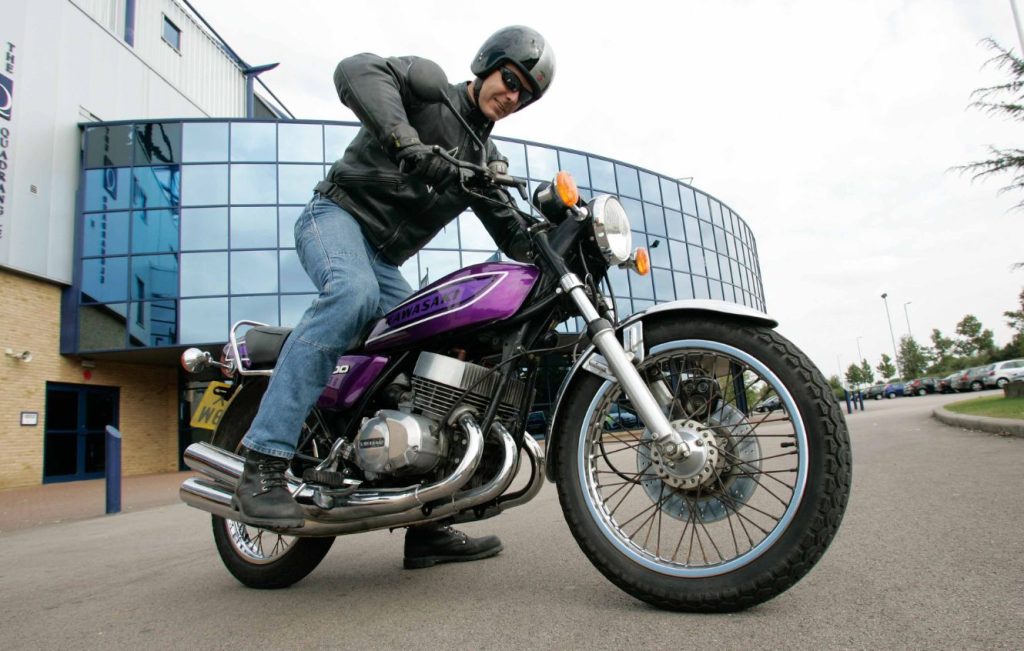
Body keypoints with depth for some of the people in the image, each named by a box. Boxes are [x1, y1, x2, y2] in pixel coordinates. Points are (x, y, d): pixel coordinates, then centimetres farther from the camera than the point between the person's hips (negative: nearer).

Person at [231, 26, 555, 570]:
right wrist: (407, 141, -36)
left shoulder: (488, 161, 20)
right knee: (352, 294, -40)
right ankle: (263, 466, -38)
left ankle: (427, 527, 3)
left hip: (384, 261, 7)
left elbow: (511, 231, 16)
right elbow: (357, 71, -19)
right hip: (337, 213, -7)